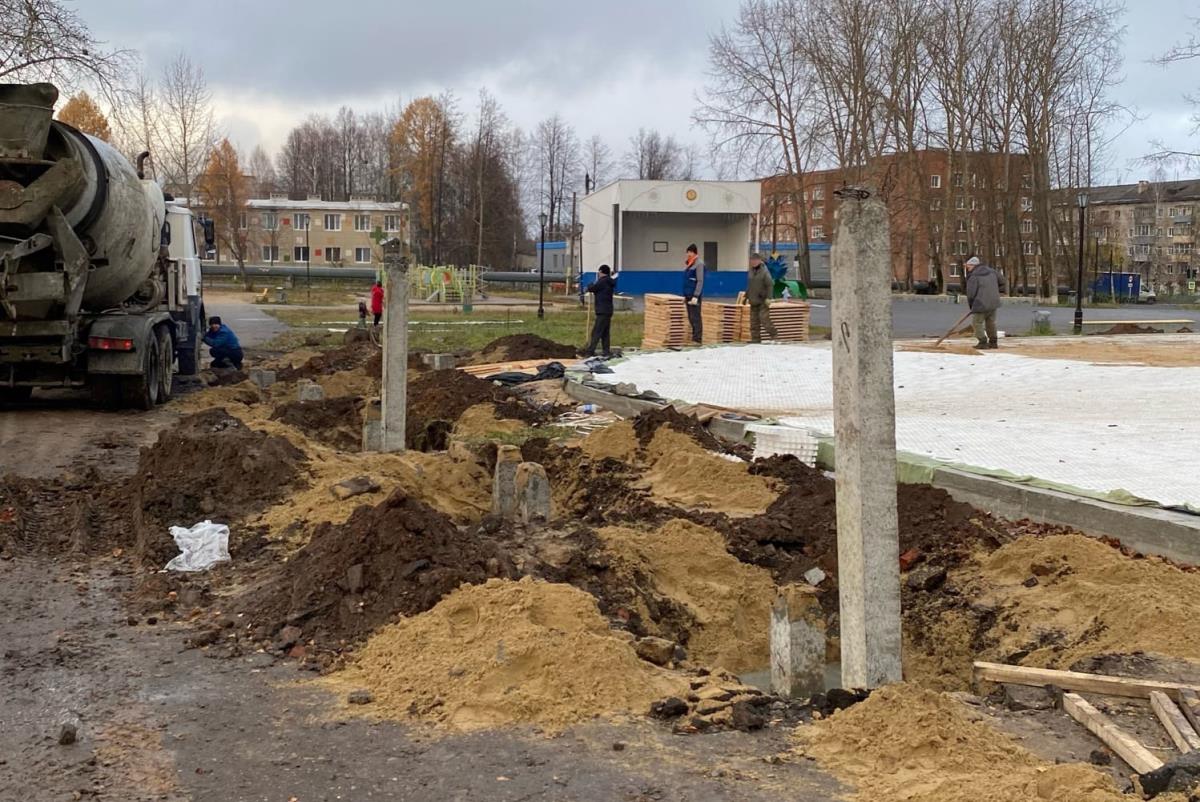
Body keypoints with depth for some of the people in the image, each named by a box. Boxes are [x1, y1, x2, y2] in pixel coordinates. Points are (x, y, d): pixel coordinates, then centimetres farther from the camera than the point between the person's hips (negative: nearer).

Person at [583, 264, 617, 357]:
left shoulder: (602, 282, -15)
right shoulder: (609, 282, 13)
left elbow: (590, 288, -11)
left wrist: (593, 283, 8)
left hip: (602, 311, -9)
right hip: (608, 311, 9)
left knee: (596, 332, -11)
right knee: (605, 332, 12)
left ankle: (590, 351, -13)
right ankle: (606, 351, 14)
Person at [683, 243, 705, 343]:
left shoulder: (699, 263, -9)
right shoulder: (688, 263, 15)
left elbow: (700, 281, -14)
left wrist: (695, 296, -20)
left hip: (695, 295, -8)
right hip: (688, 294, 8)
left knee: (695, 317, -8)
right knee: (690, 317, 10)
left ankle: (697, 339, -6)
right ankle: (693, 337, 15)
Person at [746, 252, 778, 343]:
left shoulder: (764, 272, -12)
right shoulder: (751, 271, 11)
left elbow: (770, 285, -15)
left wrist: (768, 298, -20)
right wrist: (746, 296, 20)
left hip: (763, 301, -7)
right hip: (754, 301, 7)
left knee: (764, 318, -12)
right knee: (754, 320, 6)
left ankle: (774, 334, 2)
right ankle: (755, 338, 10)